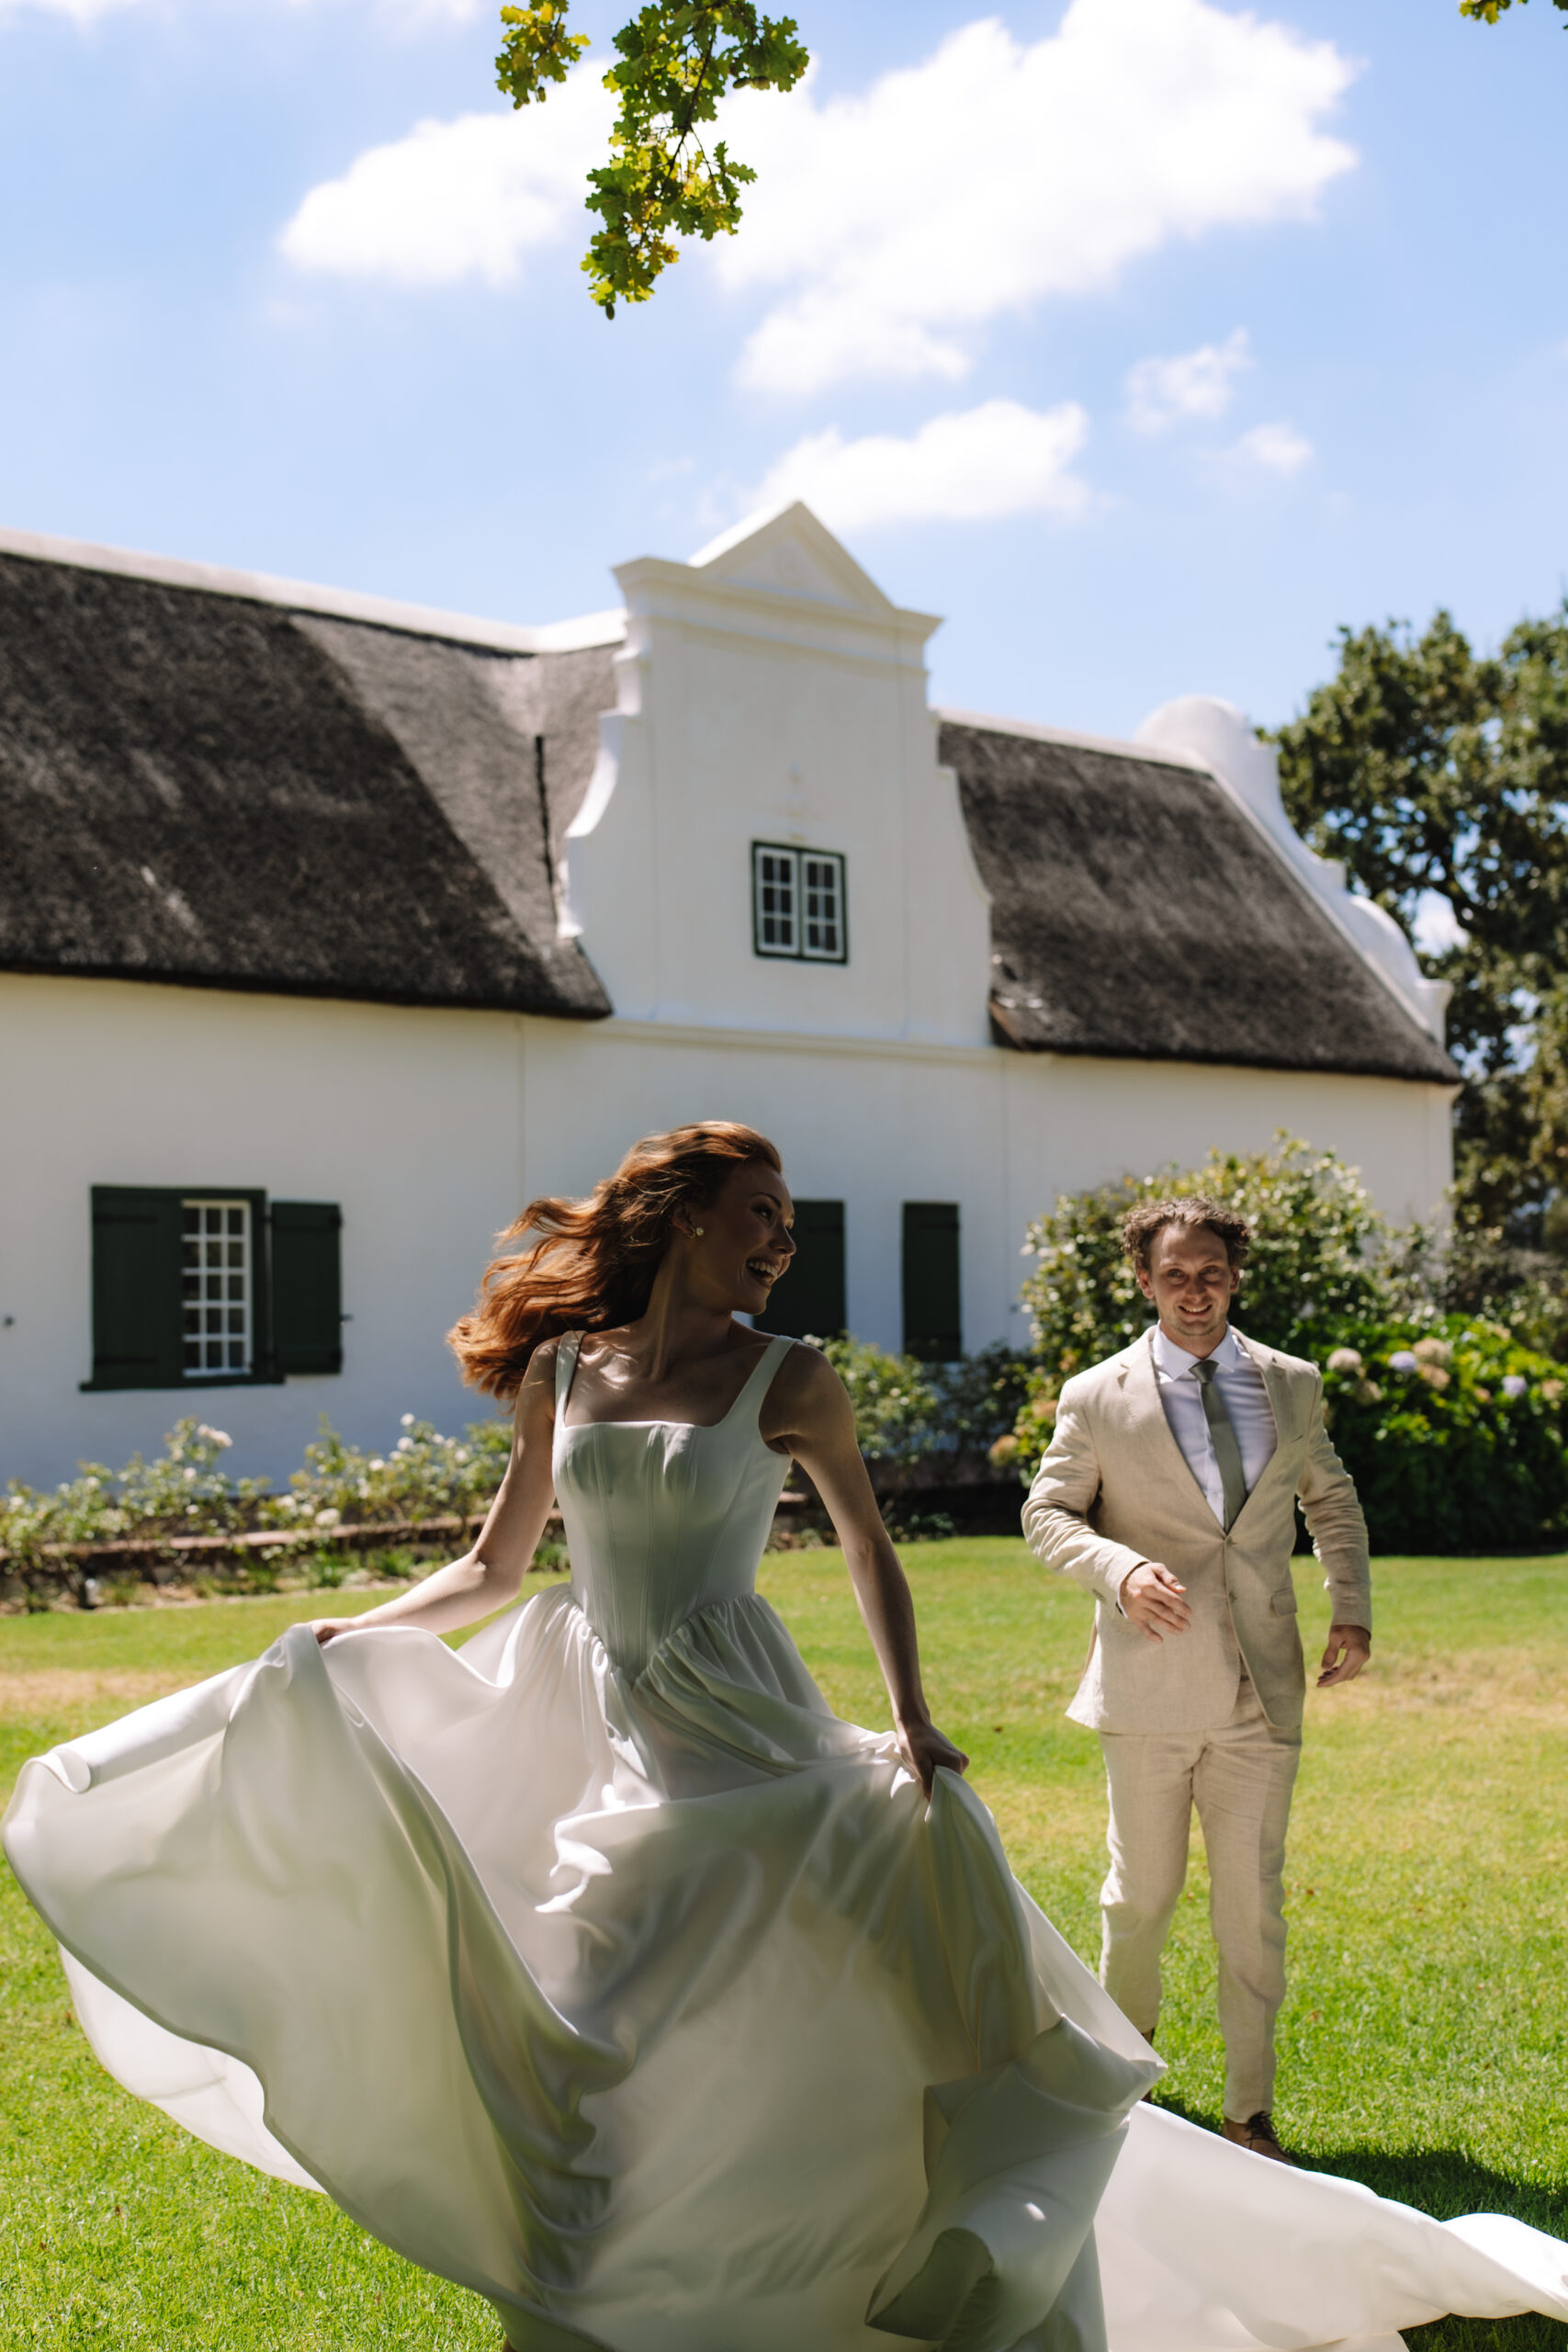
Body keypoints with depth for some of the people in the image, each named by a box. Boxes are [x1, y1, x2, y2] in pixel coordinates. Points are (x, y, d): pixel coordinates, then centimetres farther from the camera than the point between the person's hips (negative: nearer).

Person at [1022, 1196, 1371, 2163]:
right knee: (1144, 1890, 10)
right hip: (1151, 1686, -1)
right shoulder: (1098, 1398, -2)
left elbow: (1332, 1497, 21)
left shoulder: (1293, 1385, 7)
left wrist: (1352, 1604, 8)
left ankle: (1251, 2112, 15)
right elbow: (1047, 1513, 2)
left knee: (1254, 1901, 3)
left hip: (1262, 1687, 2)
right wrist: (1121, 1568, -17)